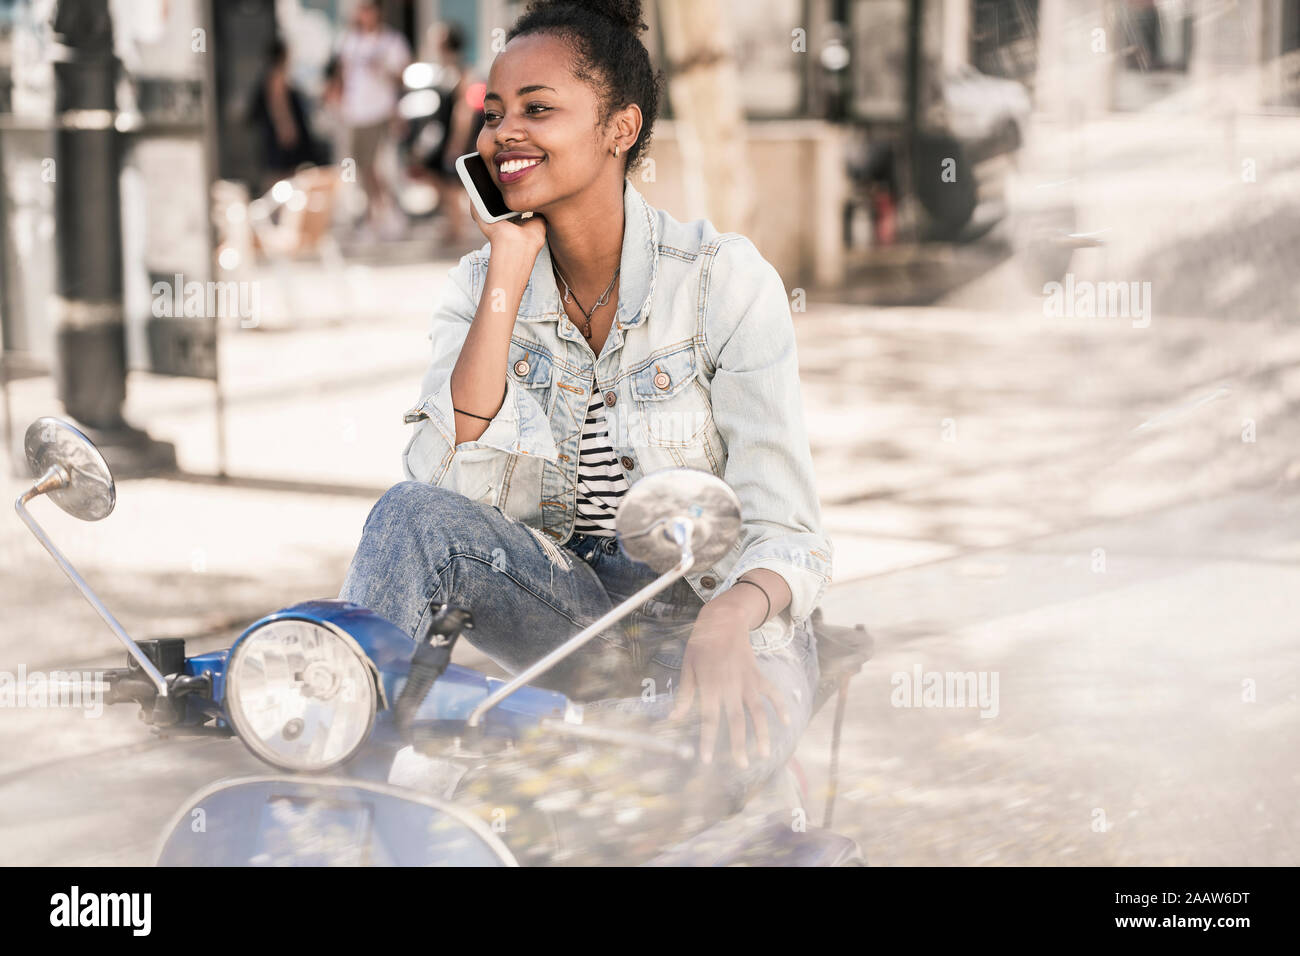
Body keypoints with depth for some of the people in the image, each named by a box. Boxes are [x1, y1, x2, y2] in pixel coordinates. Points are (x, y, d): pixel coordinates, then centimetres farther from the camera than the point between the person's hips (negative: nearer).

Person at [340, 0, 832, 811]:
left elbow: (786, 534, -13)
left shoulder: (725, 279, -9)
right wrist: (508, 277, -14)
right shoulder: (482, 284, 3)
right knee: (412, 516, -26)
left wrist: (724, 624, -36)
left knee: (716, 738, -37)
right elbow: (447, 493, -14)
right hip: (565, 610, 3)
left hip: (705, 611, -3)